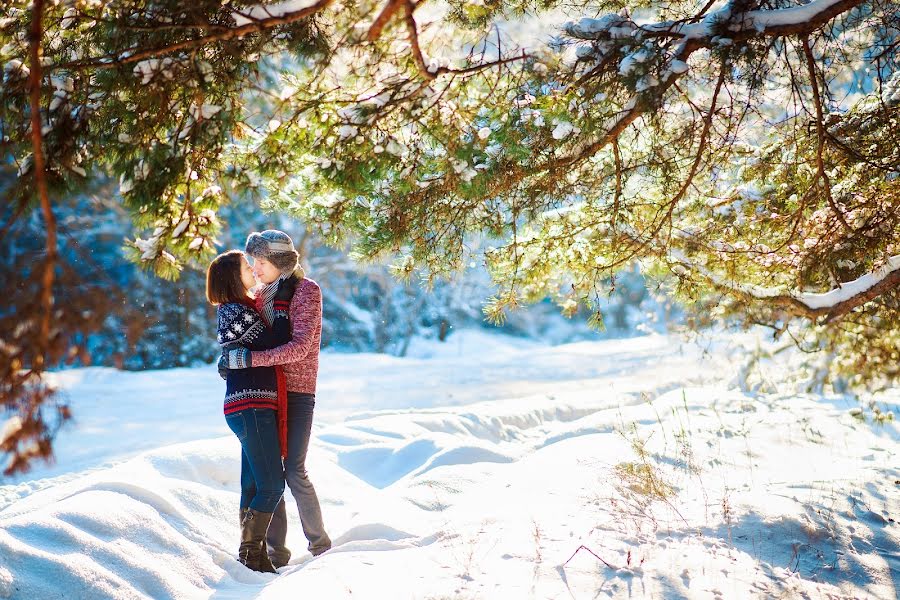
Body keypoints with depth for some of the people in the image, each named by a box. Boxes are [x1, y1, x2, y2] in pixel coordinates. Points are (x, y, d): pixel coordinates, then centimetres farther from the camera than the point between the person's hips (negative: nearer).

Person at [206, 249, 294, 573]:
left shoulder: (234, 311, 18)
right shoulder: (237, 312, -12)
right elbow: (277, 345, -11)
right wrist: (281, 305, -1)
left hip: (250, 408, 10)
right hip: (252, 407, -10)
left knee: (254, 486, 11)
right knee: (272, 486, -9)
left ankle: (252, 555, 16)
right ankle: (252, 555, -3)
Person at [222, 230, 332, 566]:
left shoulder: (307, 290, -9)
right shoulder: (267, 292, 13)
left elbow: (298, 347, -20)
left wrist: (247, 359, -25)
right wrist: (231, 360, 0)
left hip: (297, 393, -6)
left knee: (294, 470, -8)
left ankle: (319, 543, 9)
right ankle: (276, 551, 8)